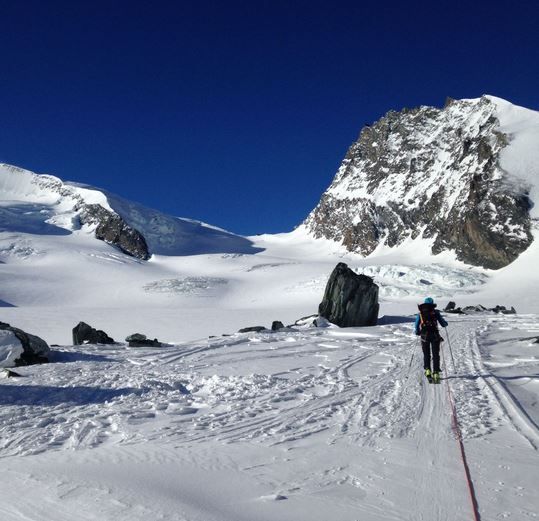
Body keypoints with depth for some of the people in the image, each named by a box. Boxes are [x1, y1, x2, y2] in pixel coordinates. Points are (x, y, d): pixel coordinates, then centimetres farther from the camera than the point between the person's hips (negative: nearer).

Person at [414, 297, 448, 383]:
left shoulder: (420, 313, 7)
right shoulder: (436, 312, 5)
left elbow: (417, 326, 5)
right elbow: (443, 324, 7)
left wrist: (418, 332, 25)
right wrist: (445, 324, 31)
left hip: (424, 336, 1)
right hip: (435, 336, -1)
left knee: (426, 355, 12)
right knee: (435, 355, 6)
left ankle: (427, 370, -5)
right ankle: (436, 373, -2)